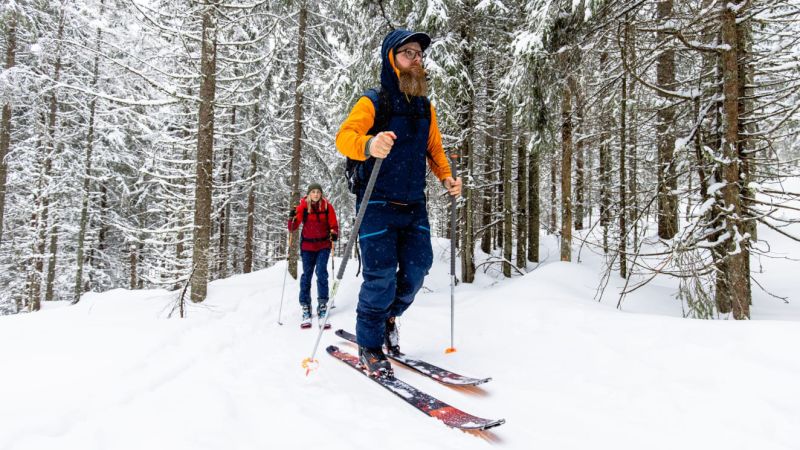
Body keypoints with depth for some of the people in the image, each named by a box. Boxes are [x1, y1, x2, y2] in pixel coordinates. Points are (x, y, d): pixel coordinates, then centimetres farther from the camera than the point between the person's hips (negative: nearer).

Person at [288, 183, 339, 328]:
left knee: (321, 272, -12)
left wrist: (334, 234, -17)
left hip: (323, 245, 0)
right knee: (306, 274, 1)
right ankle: (305, 307, 8)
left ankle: (322, 304, -3)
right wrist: (292, 218, -25)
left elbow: (333, 225, 4)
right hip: (307, 246, 1)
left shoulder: (327, 206, -3)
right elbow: (292, 228, -5)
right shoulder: (302, 206, -4)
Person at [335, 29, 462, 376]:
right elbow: (344, 137, -20)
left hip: (414, 204, 6)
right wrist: (369, 145, -42)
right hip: (378, 203, -5)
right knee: (381, 274, -10)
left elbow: (434, 148, 21)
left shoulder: (425, 107, 13)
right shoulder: (373, 102, -5)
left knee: (417, 268, 1)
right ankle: (369, 346, 10)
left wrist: (446, 177, 2)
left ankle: (388, 316, 30)